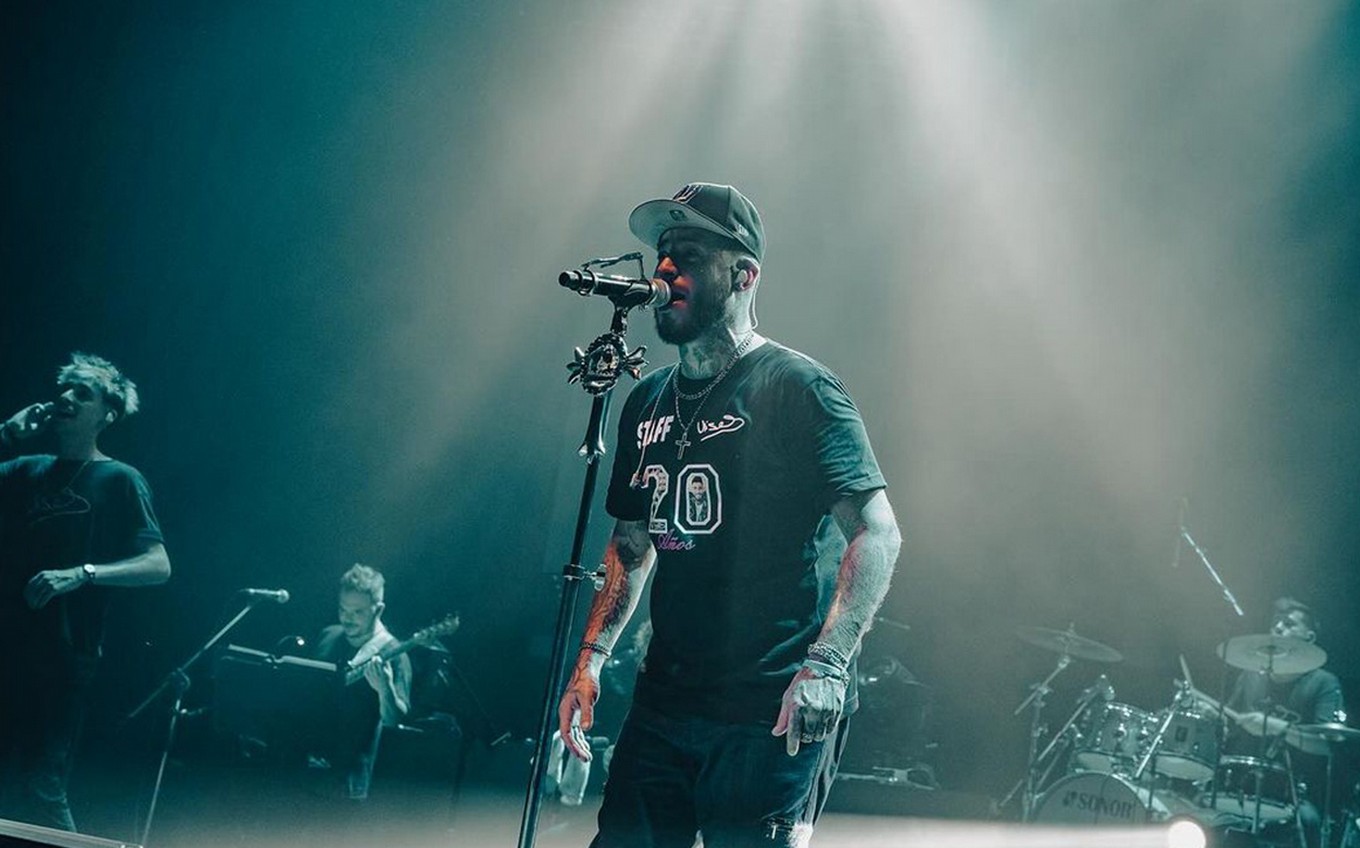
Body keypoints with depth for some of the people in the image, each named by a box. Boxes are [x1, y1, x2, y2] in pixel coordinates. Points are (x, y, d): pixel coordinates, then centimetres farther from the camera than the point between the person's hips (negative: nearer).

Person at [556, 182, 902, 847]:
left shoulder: (796, 386, -8)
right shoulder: (648, 401, 12)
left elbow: (877, 532, -14)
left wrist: (825, 664, -24)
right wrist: (591, 660, 12)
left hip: (771, 716, -6)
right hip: (662, 705, 6)